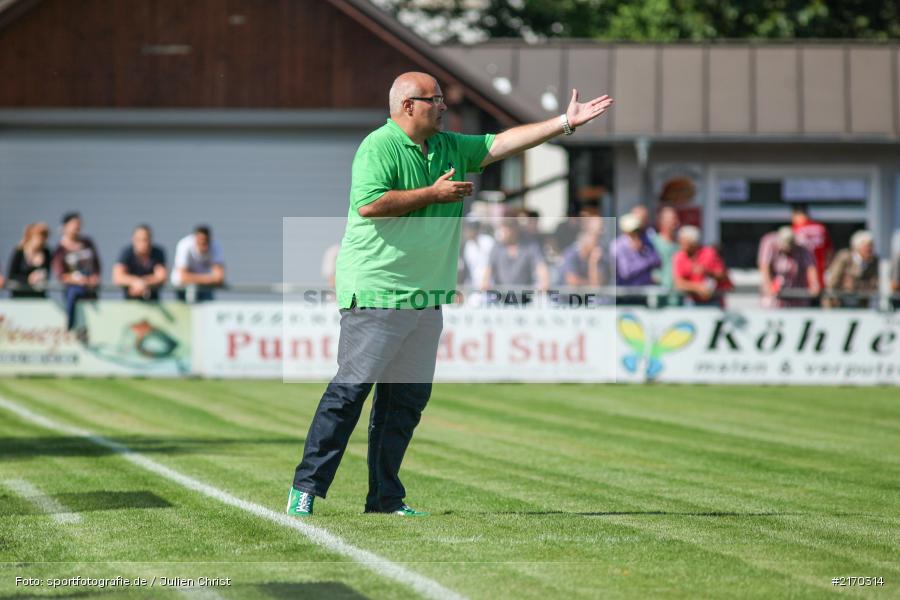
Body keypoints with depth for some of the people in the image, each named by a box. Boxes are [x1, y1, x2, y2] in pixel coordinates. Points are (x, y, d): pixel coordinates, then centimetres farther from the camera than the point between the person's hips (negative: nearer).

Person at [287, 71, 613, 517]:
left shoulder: (449, 147, 16)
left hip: (427, 296, 8)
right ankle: (306, 488, -6)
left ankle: (385, 497, 11)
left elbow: (502, 144, 16)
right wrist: (434, 194, -14)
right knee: (351, 388, -10)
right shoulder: (378, 147, -9)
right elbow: (369, 203, -22)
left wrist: (565, 123, 10)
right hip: (376, 292, -8)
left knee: (409, 397, 6)